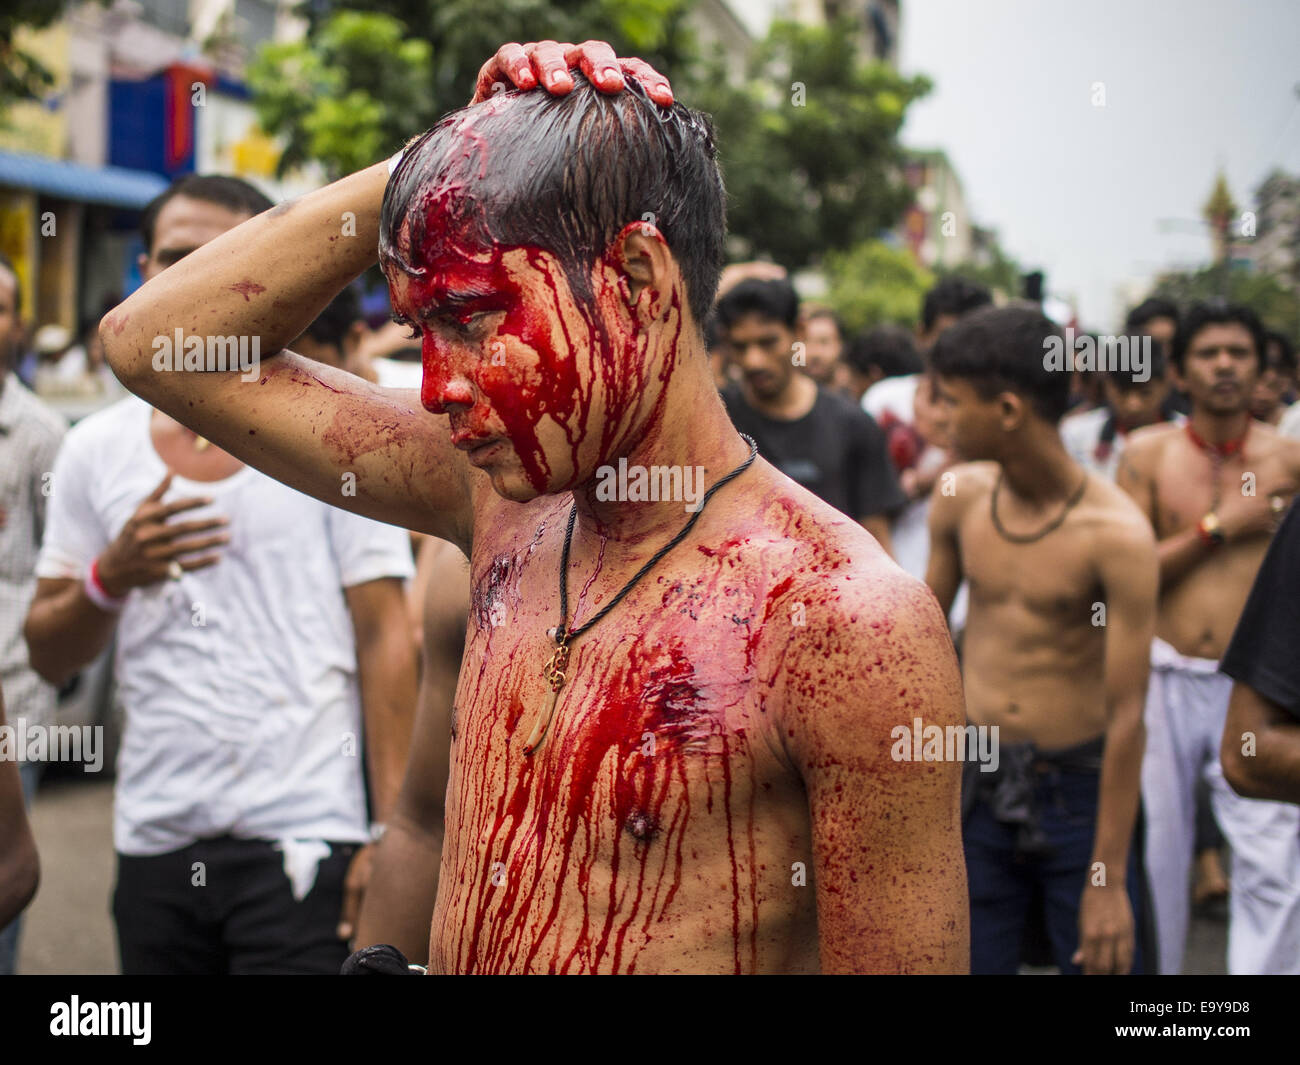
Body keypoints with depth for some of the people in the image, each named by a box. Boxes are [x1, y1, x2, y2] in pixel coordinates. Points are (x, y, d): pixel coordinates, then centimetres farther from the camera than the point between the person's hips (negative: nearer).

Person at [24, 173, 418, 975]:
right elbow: (50, 658, 11)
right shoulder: (95, 450, 8)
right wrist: (111, 577, -11)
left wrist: (393, 834, -11)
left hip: (300, 843, -3)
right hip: (152, 842, 4)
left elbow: (386, 639, -4)